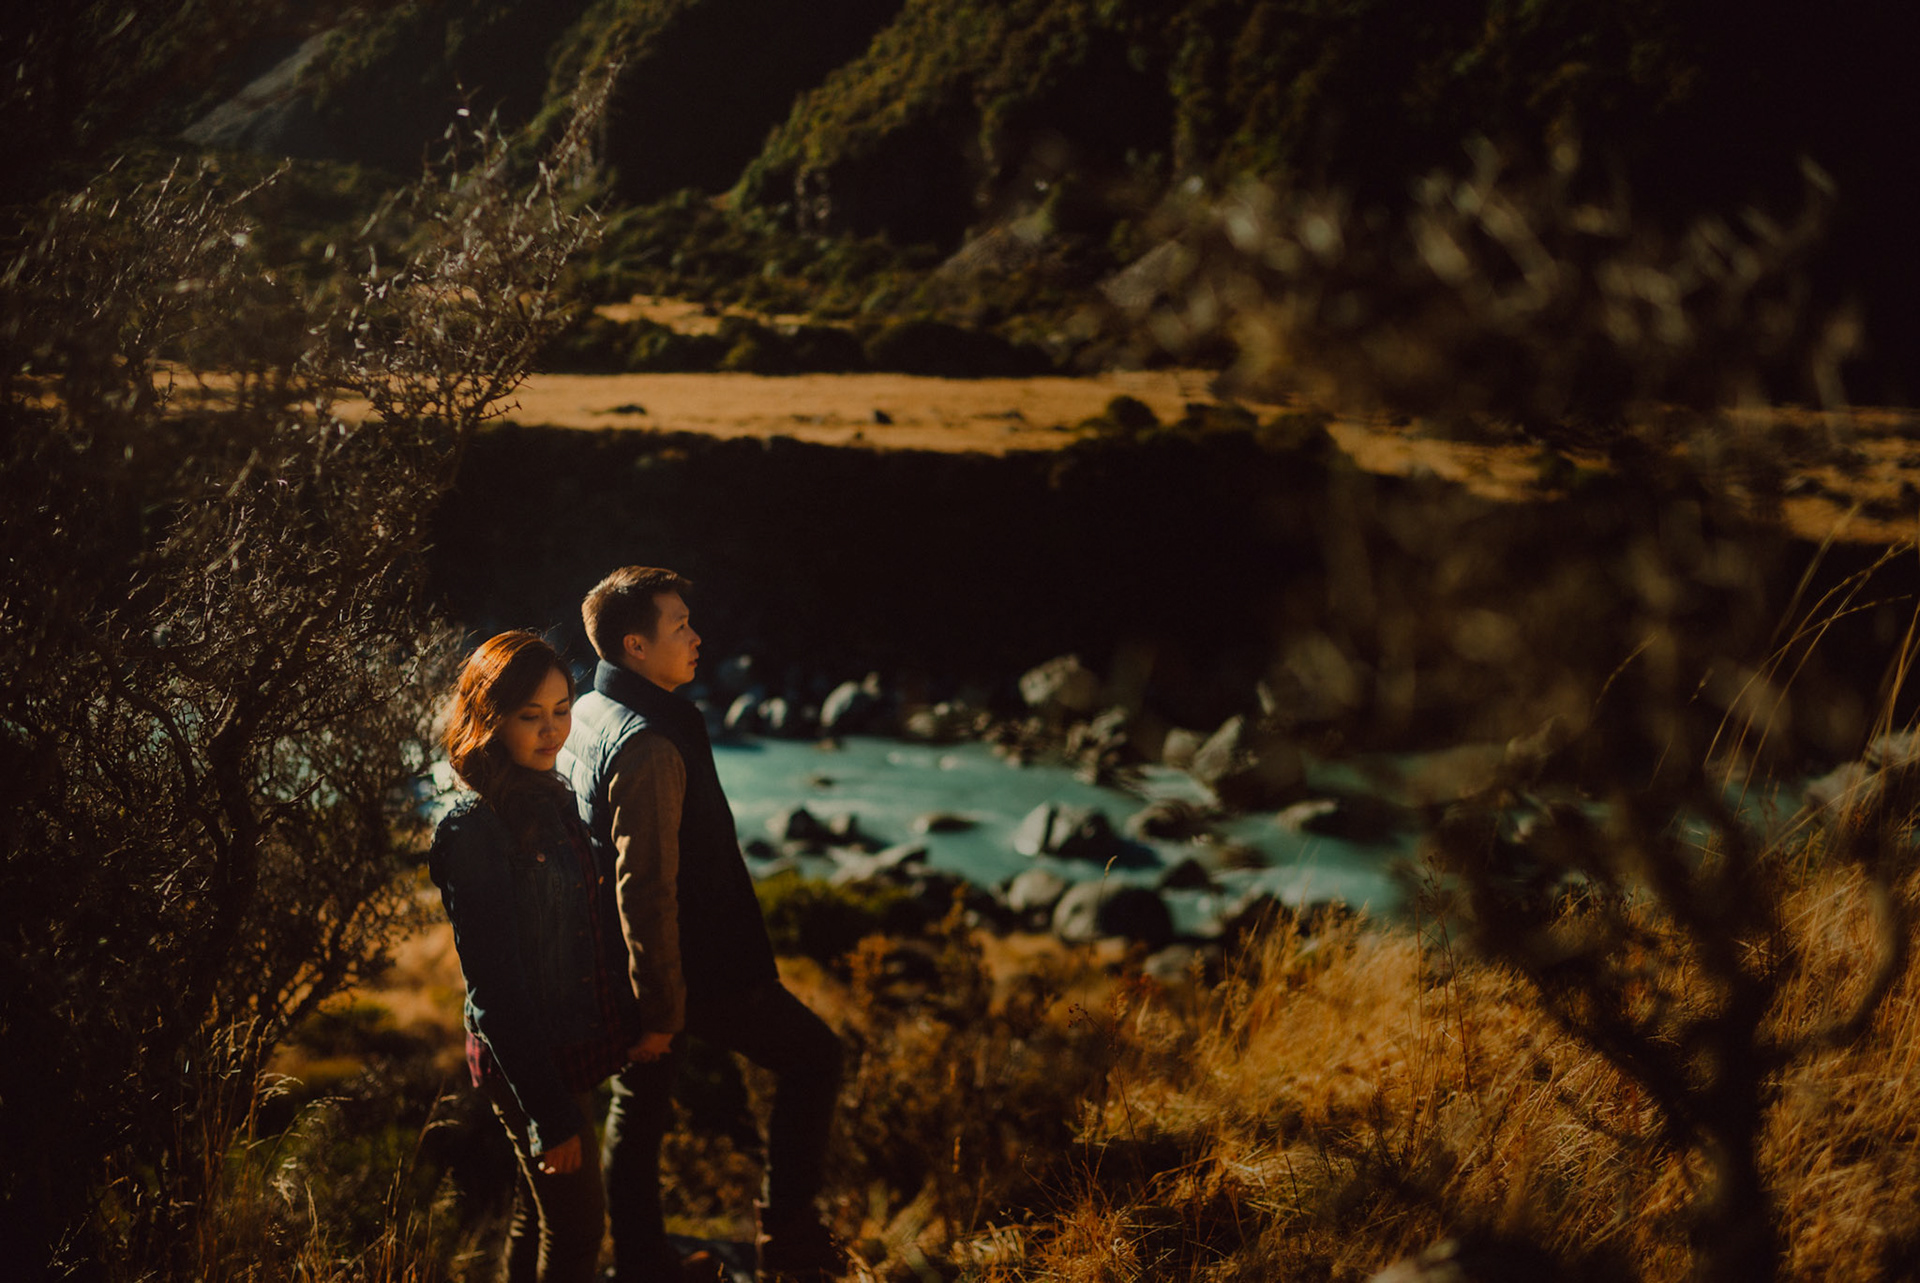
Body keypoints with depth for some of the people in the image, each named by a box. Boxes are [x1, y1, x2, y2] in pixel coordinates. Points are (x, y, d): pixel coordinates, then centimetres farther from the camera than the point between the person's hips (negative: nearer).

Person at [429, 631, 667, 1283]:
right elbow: (494, 985, -21)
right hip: (527, 1058, -8)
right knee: (576, 1226, 3)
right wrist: (547, 1113, -21)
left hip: (573, 1048, 8)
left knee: (541, 1213, 20)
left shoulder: (553, 800, 6)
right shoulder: (473, 827, -20)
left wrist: (632, 1021, 10)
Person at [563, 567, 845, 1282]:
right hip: (691, 968, -9)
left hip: (626, 971, 9)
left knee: (637, 1106, 17)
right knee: (813, 1056, 8)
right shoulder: (650, 745, -26)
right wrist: (661, 1007, -22)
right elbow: (646, 888, -27)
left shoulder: (587, 717, 5)